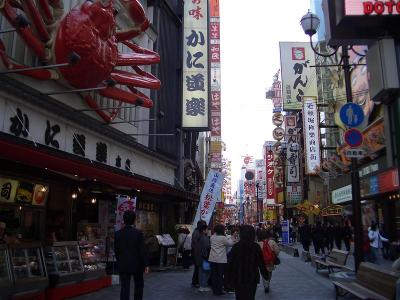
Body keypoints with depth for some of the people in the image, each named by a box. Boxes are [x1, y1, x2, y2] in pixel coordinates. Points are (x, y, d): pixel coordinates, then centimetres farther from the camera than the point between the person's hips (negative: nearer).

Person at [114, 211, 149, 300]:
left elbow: (116, 250, 4)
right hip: (137, 264, -2)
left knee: (124, 288, 4)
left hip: (123, 266, 2)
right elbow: (142, 250, -13)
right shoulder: (138, 233, -14)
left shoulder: (118, 233, -3)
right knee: (139, 286, 18)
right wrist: (146, 264, -4)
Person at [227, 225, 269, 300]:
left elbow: (230, 263, -2)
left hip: (238, 279, 0)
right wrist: (265, 275, 8)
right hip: (252, 278, 0)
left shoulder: (236, 246, -6)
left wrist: (230, 278, 7)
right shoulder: (256, 247, -7)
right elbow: (261, 263, -4)